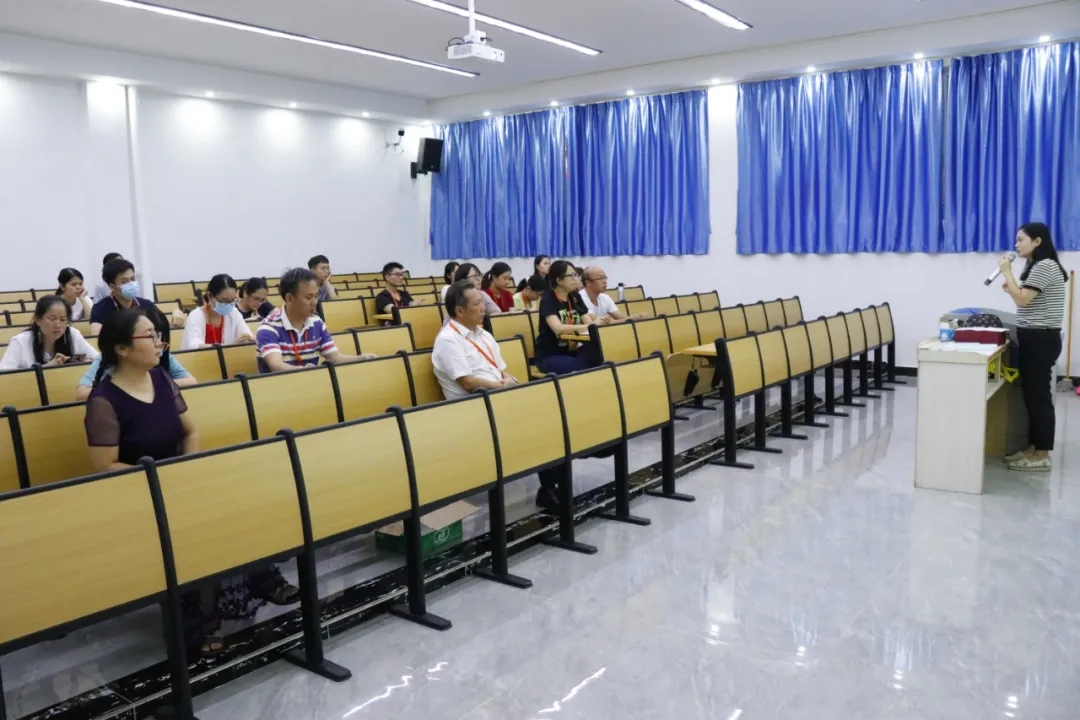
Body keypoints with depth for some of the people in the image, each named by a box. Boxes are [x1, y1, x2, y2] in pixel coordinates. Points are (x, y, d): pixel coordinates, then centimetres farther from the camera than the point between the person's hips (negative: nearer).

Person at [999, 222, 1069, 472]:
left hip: (1040, 339, -11)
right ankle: (1032, 448, 19)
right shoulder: (1036, 267, 18)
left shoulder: (1045, 266, -14)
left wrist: (1007, 272, -12)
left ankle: (1043, 456, -2)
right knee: (1032, 395, 12)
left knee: (1039, 396, -7)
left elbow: (1022, 300, -20)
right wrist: (1011, 289, 6)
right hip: (1033, 338, 11)